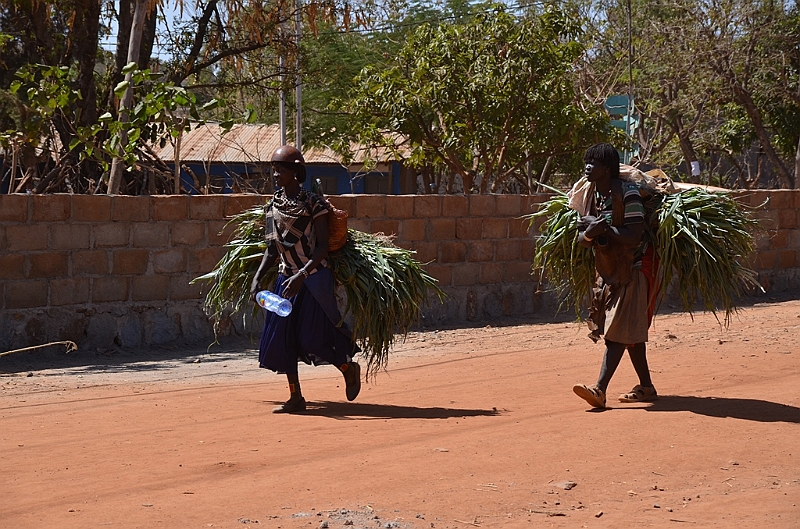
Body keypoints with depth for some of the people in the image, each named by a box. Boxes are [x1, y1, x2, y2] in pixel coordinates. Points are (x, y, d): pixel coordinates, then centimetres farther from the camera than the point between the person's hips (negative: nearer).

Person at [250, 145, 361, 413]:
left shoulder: (313, 203, -10)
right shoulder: (274, 205, 7)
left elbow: (322, 247, -13)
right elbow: (273, 249, 13)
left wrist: (301, 275, -24)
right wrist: (257, 277, 2)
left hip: (313, 278, -6)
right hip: (286, 278, 6)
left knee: (312, 337, -8)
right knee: (282, 338, 2)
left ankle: (349, 368, 19)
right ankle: (295, 397, 12)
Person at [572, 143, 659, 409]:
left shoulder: (628, 194, -18)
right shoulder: (593, 196, 6)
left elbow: (634, 237, -25)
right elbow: (582, 239, 4)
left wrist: (603, 228, -24)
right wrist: (590, 233, -19)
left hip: (632, 270, -8)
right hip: (608, 270, 8)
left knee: (619, 331, -13)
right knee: (631, 332, 13)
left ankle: (600, 389, -21)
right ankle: (646, 387, 22)